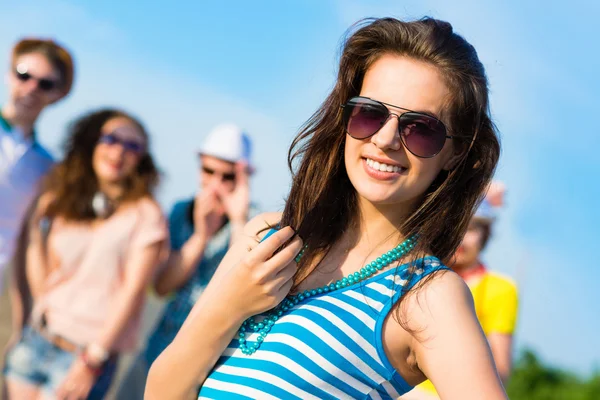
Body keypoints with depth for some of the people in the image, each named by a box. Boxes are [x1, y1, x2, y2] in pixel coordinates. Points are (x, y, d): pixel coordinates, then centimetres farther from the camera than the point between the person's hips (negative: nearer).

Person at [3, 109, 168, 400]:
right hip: (35, 340, 5)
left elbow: (132, 290, -10)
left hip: (90, 351, -5)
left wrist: (93, 360, -13)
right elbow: (43, 282, 7)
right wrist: (34, 230, -2)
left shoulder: (144, 214, -5)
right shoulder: (63, 202, 10)